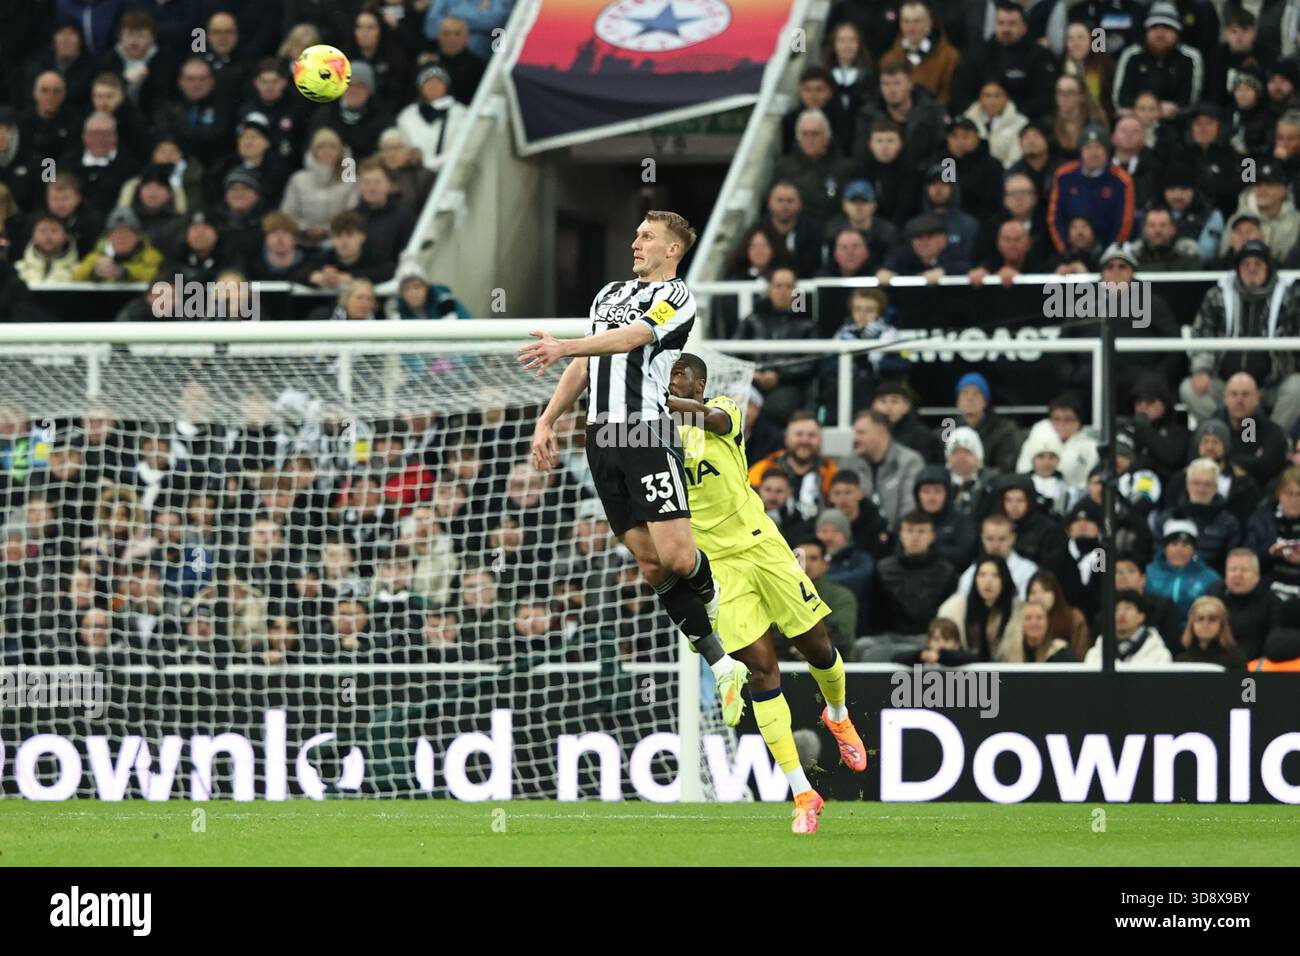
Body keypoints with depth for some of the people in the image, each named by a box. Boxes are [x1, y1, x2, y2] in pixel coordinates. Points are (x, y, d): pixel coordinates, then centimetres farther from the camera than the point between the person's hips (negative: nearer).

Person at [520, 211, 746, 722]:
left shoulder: (677, 296, -1)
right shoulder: (610, 293, 22)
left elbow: (631, 338, -18)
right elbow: (585, 365, 27)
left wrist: (563, 347, -30)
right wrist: (548, 420, 19)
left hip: (649, 432, -6)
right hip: (601, 438, 6)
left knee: (676, 556, -18)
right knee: (649, 562, 0)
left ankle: (712, 598, 18)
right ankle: (721, 665, 7)